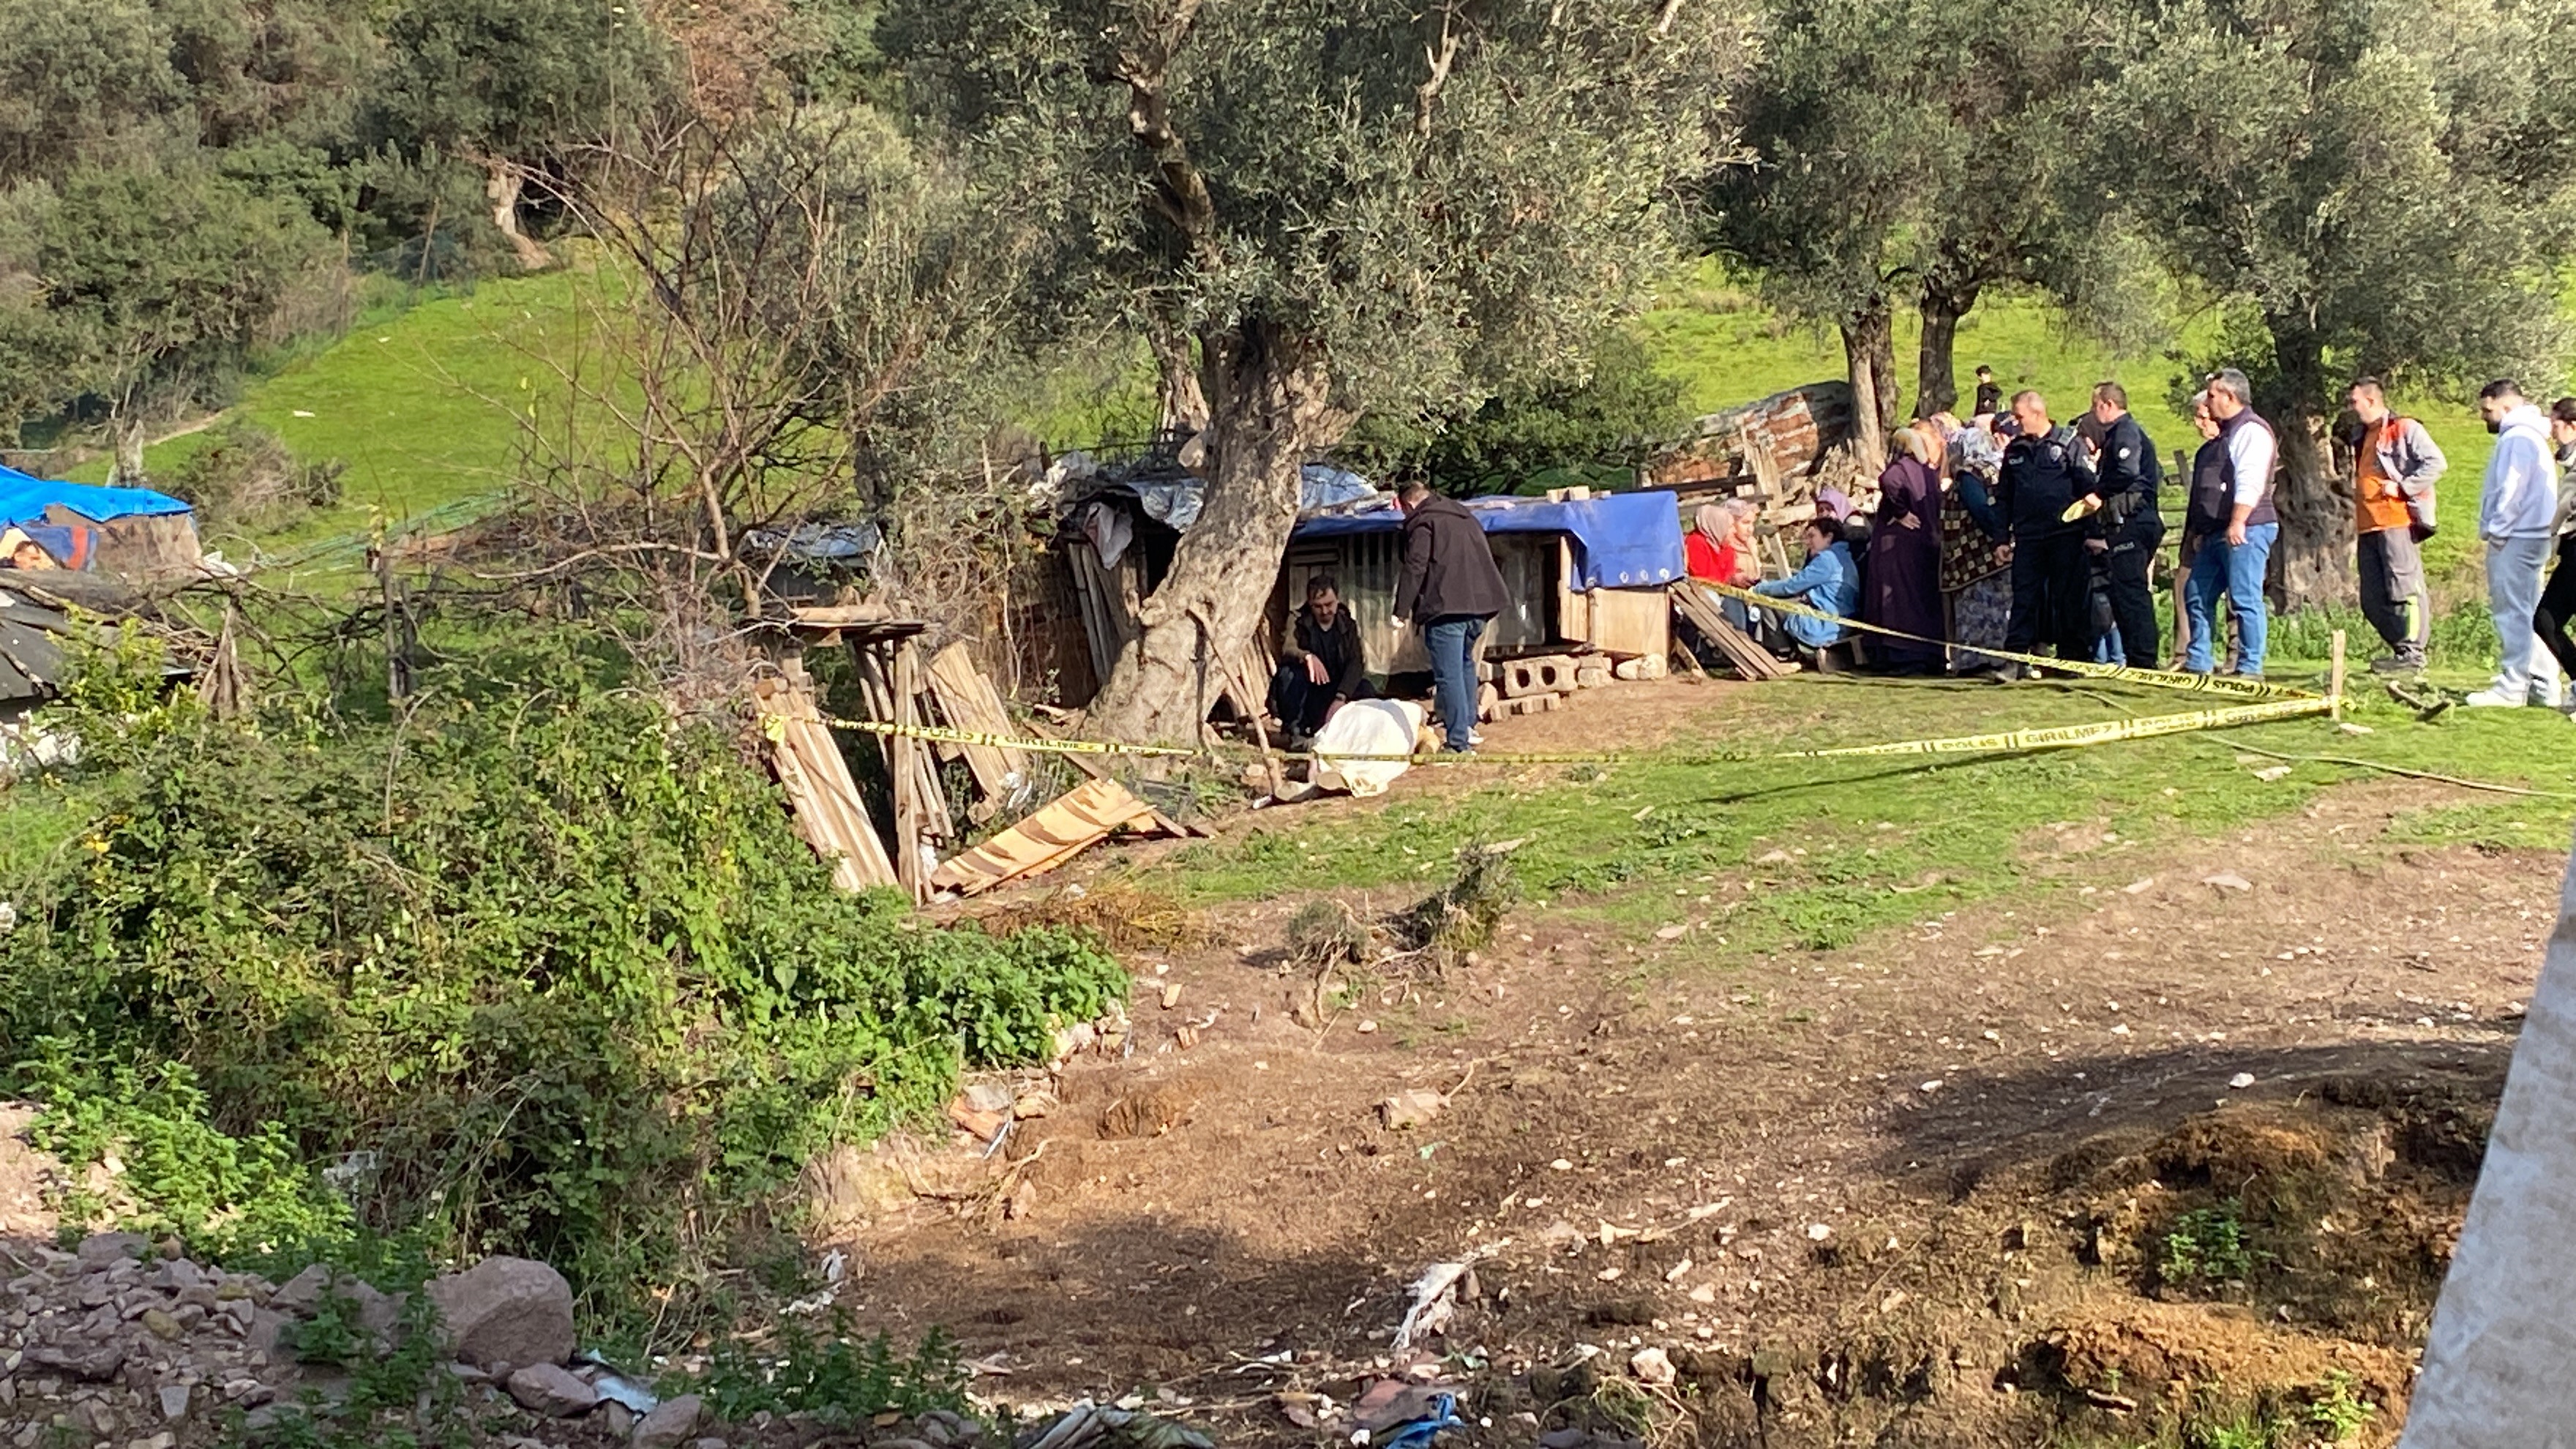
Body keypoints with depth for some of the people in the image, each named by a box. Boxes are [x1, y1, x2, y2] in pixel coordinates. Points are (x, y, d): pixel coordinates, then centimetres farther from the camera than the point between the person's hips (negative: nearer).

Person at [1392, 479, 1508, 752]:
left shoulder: (1421, 523, -2)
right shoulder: (1466, 518, 23)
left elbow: (1415, 569, -12)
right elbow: (1486, 558, 29)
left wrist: (1401, 610, -12)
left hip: (1446, 608, -8)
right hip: (1480, 606, 8)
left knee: (1449, 675, -7)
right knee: (1465, 663, 26)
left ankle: (1459, 742, -10)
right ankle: (1468, 725, 30)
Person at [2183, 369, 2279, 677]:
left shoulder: (2252, 431, -10)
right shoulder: (2226, 434, 23)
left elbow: (2250, 483, -21)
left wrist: (2237, 524, -26)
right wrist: (2203, 531, 26)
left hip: (2245, 530, -11)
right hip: (2217, 532, 11)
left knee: (2245, 599, -9)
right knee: (2198, 594, 12)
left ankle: (2250, 667, -7)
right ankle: (2197, 661, 17)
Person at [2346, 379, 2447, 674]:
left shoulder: (2405, 429, -3)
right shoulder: (2362, 438, 23)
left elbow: (2436, 462, -13)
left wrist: (2402, 487, -15)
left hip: (2397, 521, -9)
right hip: (2368, 527, 9)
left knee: (2404, 588, -8)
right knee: (2372, 599, 7)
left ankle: (2412, 653, -6)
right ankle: (2401, 649, 16)